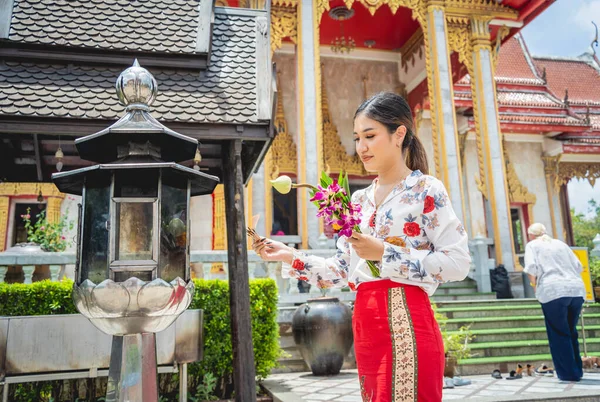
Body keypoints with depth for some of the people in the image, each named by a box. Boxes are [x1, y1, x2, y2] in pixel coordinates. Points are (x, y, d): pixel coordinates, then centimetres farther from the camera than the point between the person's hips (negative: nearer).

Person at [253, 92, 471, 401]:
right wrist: (289, 257, 3)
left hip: (405, 323, -6)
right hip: (366, 326, 7)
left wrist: (383, 253, -17)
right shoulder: (359, 200, 13)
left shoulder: (426, 190, -5)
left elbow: (458, 263, -12)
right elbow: (343, 272, 13)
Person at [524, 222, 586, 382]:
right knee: (571, 333, 17)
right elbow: (578, 267, 20)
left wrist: (535, 285, 9)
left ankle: (569, 373, 6)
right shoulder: (560, 243, 24)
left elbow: (531, 268, -5)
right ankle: (577, 370, 21)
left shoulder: (532, 245, 10)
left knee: (559, 334, 5)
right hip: (577, 289, 5)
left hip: (553, 291, -5)